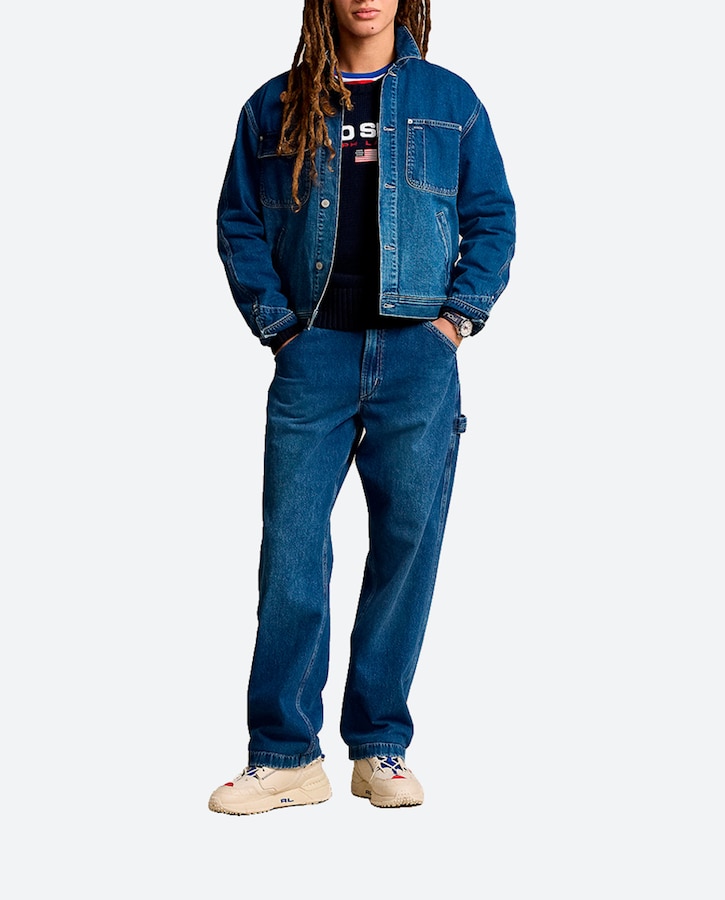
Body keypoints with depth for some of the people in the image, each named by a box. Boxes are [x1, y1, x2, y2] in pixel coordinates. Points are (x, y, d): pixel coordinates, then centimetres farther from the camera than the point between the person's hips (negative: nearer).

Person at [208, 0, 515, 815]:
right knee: (290, 545, -4)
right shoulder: (276, 106, 10)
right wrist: (275, 321, 0)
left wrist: (458, 316, -1)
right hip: (314, 352, 0)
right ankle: (286, 756, 4)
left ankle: (380, 747, 12)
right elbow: (238, 219, 10)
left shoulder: (449, 100, 10)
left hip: (418, 352, 0)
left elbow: (493, 218, 11)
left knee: (407, 541, 1)